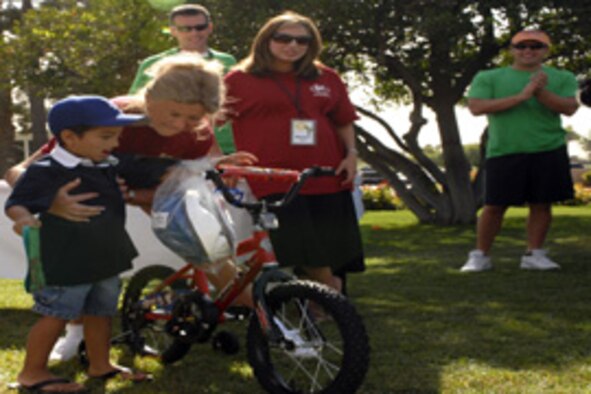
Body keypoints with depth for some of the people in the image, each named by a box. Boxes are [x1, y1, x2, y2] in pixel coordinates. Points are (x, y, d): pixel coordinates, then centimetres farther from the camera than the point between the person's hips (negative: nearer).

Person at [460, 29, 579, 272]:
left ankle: (534, 255, 15)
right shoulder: (488, 78, 7)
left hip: (549, 151, 1)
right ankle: (480, 256, 10)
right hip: (504, 152, -1)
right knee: (494, 206, -1)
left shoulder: (562, 78, 10)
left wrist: (541, 92, -19)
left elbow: (569, 108, -3)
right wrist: (520, 96, -13)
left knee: (542, 204, 3)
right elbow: (477, 107, -8)